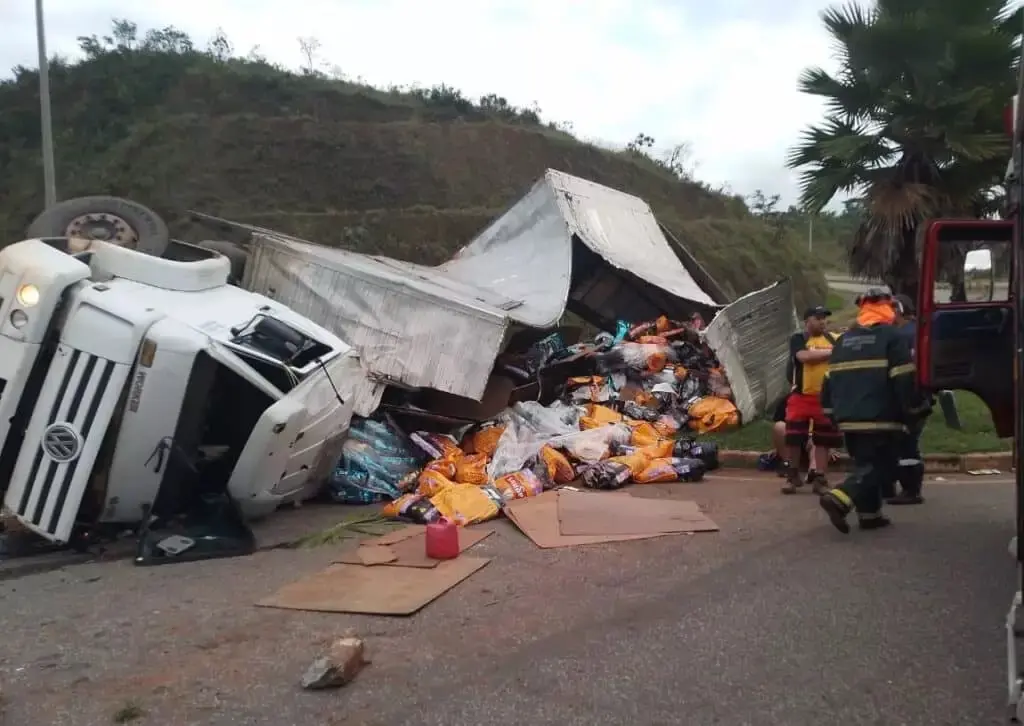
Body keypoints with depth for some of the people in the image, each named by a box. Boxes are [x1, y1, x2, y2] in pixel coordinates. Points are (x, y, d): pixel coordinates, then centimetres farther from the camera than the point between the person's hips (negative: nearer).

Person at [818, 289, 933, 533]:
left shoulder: (843, 341, 15)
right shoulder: (892, 338, -5)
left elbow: (829, 380, 16)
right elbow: (905, 381, -11)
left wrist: (833, 413, 23)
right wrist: (917, 409, 0)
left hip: (848, 419, 7)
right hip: (880, 420, -7)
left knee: (866, 464, 19)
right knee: (880, 467, -3)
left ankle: (869, 514, 17)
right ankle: (839, 498, -21)